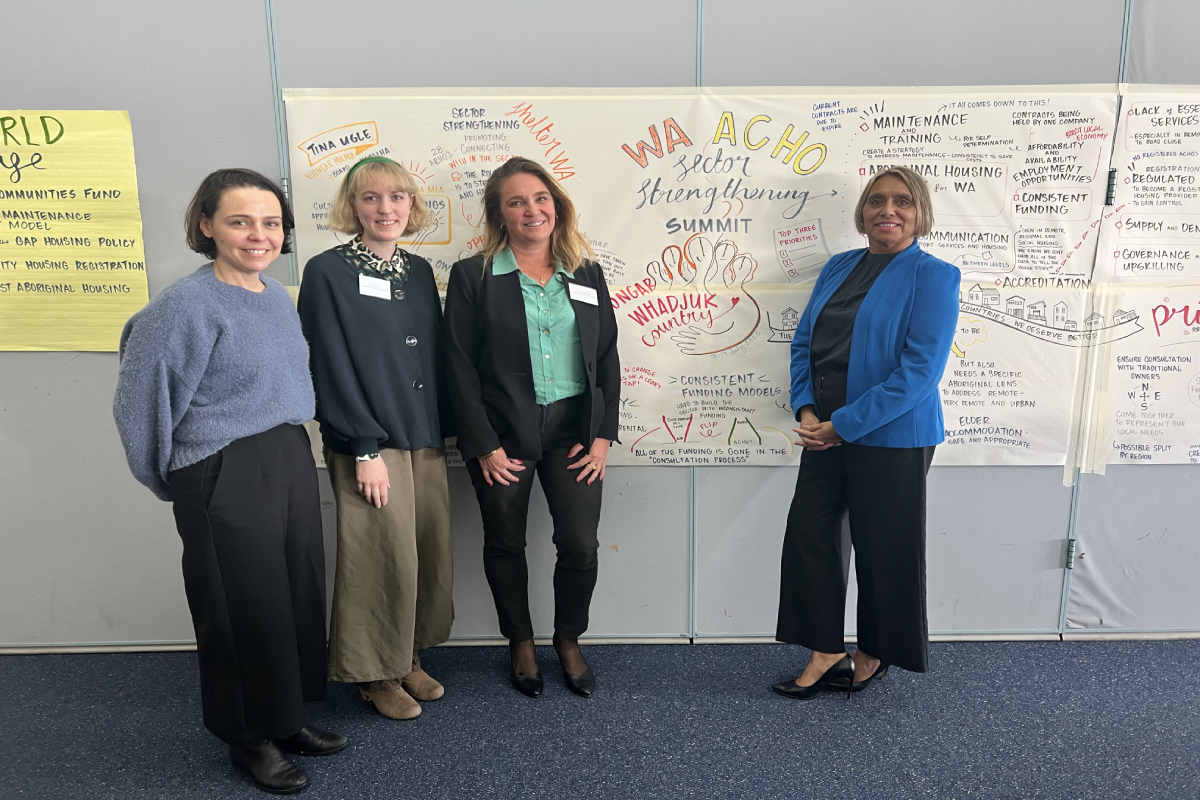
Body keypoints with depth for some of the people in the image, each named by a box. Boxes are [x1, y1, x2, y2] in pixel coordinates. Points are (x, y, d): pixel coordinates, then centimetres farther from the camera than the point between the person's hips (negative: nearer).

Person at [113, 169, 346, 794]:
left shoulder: (277, 295, 8)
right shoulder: (186, 306, -15)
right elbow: (141, 404, -10)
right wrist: (173, 482, 2)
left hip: (291, 462, 7)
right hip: (225, 478, -7)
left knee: (300, 594, 15)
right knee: (245, 607, 6)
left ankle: (288, 717, 35)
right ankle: (250, 737, 29)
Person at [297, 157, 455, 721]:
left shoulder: (420, 271, 10)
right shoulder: (327, 272, -7)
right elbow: (332, 367, -11)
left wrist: (442, 431, 9)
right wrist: (365, 449, -14)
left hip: (425, 440, 6)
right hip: (368, 444, -6)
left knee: (430, 553, 11)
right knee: (383, 559, 2)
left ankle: (410, 657, 31)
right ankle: (376, 674, 23)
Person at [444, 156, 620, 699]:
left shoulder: (586, 274, 8)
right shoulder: (473, 276, -2)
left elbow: (607, 357, 7)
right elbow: (461, 367, -5)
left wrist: (602, 434, -1)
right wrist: (484, 445, -10)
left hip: (574, 428, 2)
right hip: (503, 434, -1)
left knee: (581, 544, 0)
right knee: (505, 544, 11)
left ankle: (569, 640, 27)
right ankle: (520, 643, 35)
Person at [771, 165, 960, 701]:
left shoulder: (933, 277, -8)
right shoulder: (838, 268, 10)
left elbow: (919, 369, -17)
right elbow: (804, 340, 10)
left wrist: (843, 424, -18)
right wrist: (805, 409, -6)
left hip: (892, 439, -6)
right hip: (826, 433, 6)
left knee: (883, 550, 8)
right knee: (808, 535, 7)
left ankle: (874, 655, 31)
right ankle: (827, 651, 24)